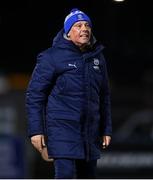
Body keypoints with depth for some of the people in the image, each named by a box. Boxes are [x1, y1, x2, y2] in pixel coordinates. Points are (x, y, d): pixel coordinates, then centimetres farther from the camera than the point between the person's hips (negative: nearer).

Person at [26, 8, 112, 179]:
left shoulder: (98, 57, 12)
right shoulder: (52, 56, -5)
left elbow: (104, 96, 19)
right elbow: (34, 94, -5)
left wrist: (106, 129, 16)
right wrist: (35, 130, -10)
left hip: (90, 130, 6)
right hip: (62, 126, -6)